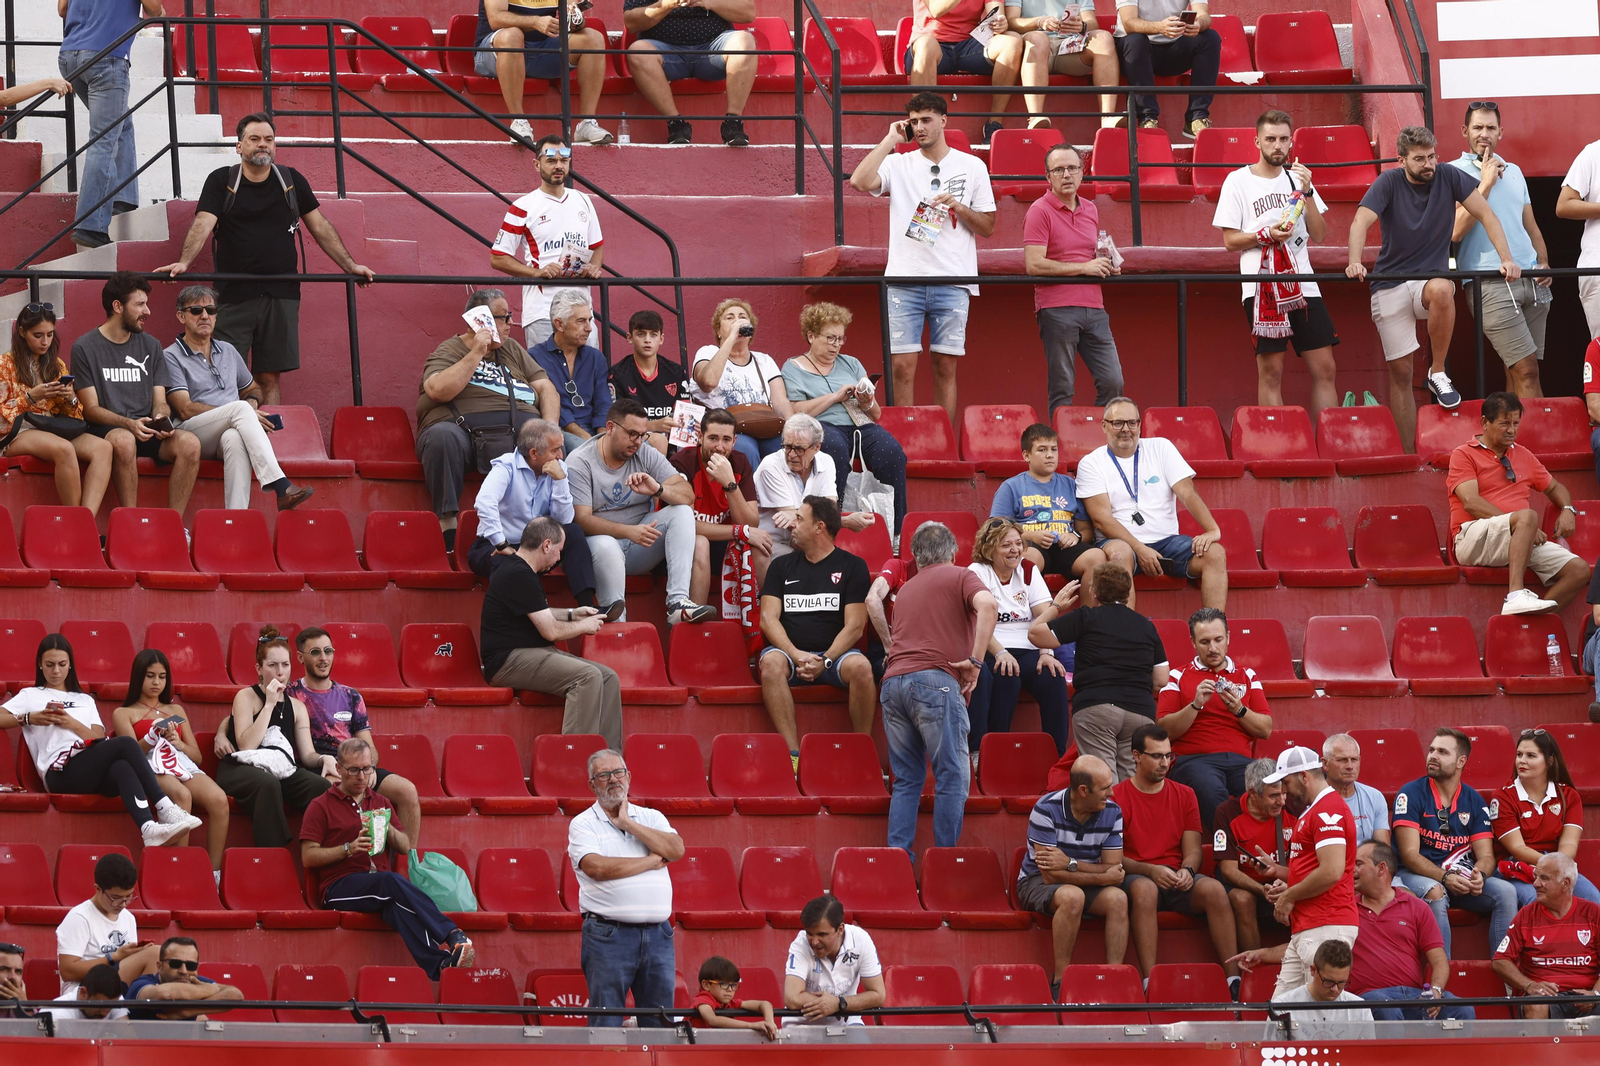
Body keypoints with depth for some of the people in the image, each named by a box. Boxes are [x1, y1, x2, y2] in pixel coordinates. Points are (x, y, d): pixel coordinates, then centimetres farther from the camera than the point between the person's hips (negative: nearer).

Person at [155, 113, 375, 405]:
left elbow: (320, 227, 17)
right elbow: (203, 224, -9)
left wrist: (350, 266, 15)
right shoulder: (221, 181, 3)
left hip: (280, 294, 2)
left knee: (269, 379, 3)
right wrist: (184, 262, -25)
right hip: (233, 294, -2)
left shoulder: (292, 181, 11)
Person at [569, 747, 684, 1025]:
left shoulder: (651, 818, 15)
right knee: (606, 1025, -5)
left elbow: (676, 850, -3)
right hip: (608, 934, -4)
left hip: (657, 934, 4)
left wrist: (628, 824, -3)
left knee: (660, 1023, 3)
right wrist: (652, 861, -4)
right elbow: (597, 867, -13)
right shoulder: (583, 824, 3)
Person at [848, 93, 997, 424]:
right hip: (904, 280, 0)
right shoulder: (898, 164, 8)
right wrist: (890, 139, -3)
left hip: (952, 282, 0)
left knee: (946, 367, 2)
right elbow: (859, 181, -11)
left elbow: (987, 227, 12)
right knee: (902, 366, -5)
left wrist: (958, 207, -7)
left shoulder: (972, 167, 11)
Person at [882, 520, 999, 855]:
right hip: (934, 679, -6)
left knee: (907, 779, 10)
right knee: (952, 775, -4)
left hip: (892, 681, 6)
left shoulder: (907, 589, 28)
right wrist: (975, 661, -9)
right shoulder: (960, 577, 10)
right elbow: (987, 605, -11)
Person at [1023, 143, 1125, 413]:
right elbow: (1034, 265, -14)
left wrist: (1107, 265, 10)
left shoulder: (1090, 209, 18)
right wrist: (1085, 268, -11)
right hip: (1057, 309, -6)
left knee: (1112, 381, -1)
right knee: (1062, 389, -3)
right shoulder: (1040, 211, -4)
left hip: (1093, 307, 6)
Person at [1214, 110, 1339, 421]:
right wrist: (1266, 235, -14)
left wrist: (1307, 192, -4)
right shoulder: (1238, 181, 3)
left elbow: (1318, 235, 9)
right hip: (1262, 287, -4)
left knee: (1325, 370, 0)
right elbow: (1230, 241, 2)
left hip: (1303, 286, 4)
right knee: (1271, 373, -5)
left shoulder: (1297, 178, 14)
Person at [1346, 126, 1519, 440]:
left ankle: (1438, 373, -19)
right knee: (1400, 372, -2)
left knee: (1441, 290, -38)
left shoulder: (1449, 178, -2)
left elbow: (1486, 215, -2)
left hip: (1431, 276, 0)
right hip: (1390, 284, 0)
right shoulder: (1390, 182, -5)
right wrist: (1354, 262, -37)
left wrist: (1507, 260, -16)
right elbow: (1361, 222, -18)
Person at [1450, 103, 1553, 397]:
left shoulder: (1513, 172, 19)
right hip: (1490, 283, -6)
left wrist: (1544, 264, 7)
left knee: (1518, 373, 6)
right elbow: (1456, 230, -12)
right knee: (1526, 372, -13)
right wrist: (1485, 184, -10)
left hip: (1531, 282, 6)